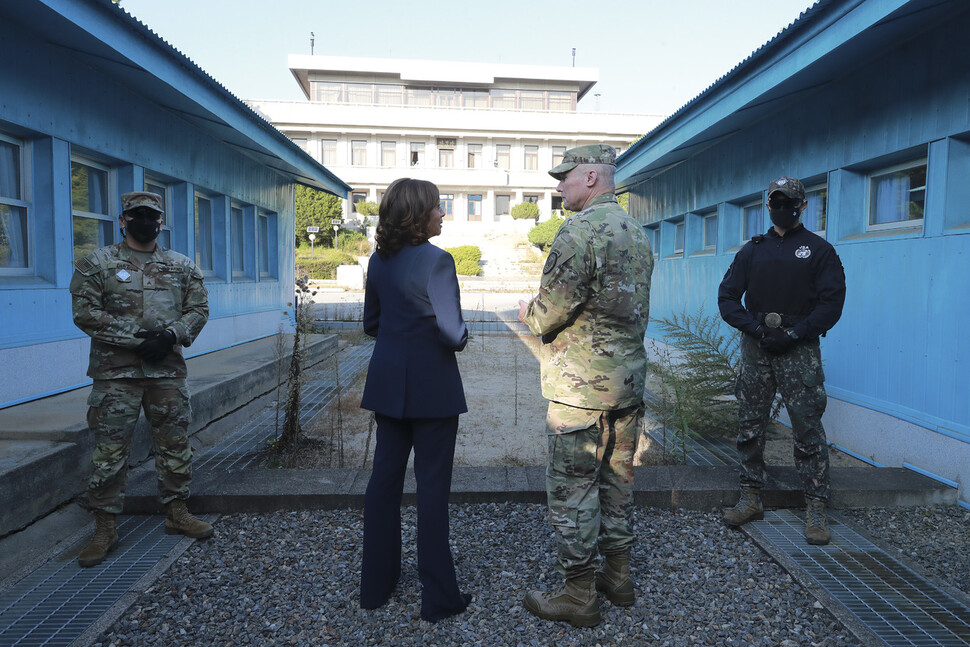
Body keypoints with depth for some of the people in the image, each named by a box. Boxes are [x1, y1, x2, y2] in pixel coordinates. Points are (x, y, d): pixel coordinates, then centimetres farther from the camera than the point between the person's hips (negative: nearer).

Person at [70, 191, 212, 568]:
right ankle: (105, 528, 13)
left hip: (168, 371, 3)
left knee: (175, 446, 9)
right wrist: (136, 337, -15)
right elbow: (84, 312, -7)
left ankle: (176, 513, 24)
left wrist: (170, 335, -12)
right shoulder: (97, 264, 1)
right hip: (115, 373, -3)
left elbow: (199, 309, 7)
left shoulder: (182, 266, 10)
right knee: (110, 452, 1)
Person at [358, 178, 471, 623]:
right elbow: (450, 330, -20)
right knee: (432, 485, 3)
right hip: (430, 385, -7)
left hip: (388, 382, 7)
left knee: (385, 476, 15)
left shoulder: (379, 260, 6)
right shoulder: (436, 260, -16)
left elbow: (372, 323, 13)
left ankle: (376, 585, 28)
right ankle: (438, 598, 16)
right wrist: (462, 338, 0)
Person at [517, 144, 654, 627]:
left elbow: (552, 310, -20)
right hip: (629, 378, 9)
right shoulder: (636, 232, 13)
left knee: (571, 487, 2)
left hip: (581, 386, -9)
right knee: (616, 480, 18)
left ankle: (578, 596, 14)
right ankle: (619, 577, 32)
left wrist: (529, 314, 3)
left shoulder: (580, 230, -16)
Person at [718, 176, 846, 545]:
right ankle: (751, 498, 18)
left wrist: (793, 334, -14)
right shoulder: (752, 250, 13)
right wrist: (755, 329, -8)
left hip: (799, 350, -3)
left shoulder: (818, 250, 4)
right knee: (749, 427, 7)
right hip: (755, 348, 3)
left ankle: (816, 509, 8)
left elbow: (831, 303, -4)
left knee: (808, 430, -2)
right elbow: (727, 296, 7)